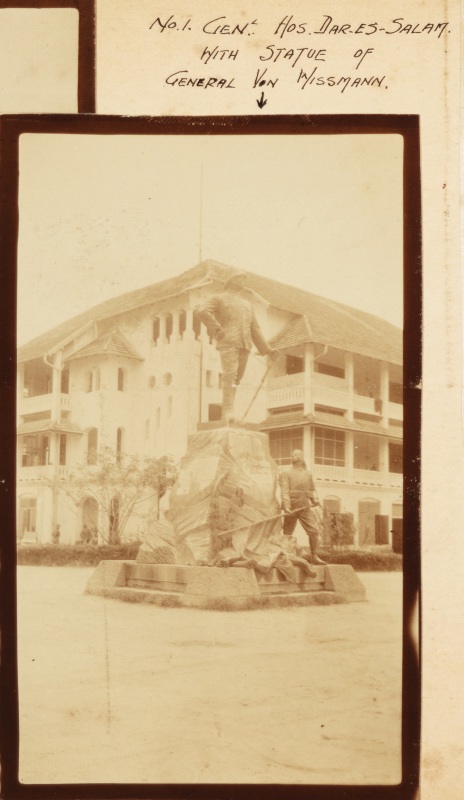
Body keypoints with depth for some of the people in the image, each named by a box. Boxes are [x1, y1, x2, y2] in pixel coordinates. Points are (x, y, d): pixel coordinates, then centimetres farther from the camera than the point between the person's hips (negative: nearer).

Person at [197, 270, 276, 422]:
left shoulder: (247, 304, 31)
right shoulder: (219, 298, 14)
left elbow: (255, 328, 28)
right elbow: (203, 311, -4)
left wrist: (267, 349, 20)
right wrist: (217, 329, -14)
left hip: (245, 344, 6)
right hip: (228, 342, -5)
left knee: (238, 377, -1)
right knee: (230, 375, -17)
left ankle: (227, 411, 4)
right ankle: (228, 411, -21)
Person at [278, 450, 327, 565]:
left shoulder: (307, 473, 16)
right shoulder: (286, 472, 0)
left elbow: (312, 489, 21)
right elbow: (284, 491, -10)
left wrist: (315, 498, -1)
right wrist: (287, 507, -21)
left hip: (305, 507, 4)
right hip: (291, 507, -4)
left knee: (314, 530, -5)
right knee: (287, 534, 2)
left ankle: (314, 557, 4)